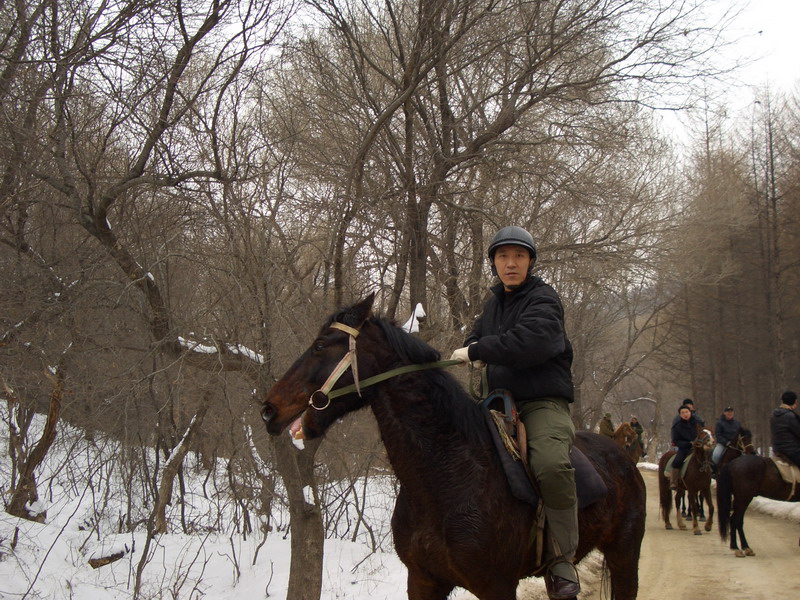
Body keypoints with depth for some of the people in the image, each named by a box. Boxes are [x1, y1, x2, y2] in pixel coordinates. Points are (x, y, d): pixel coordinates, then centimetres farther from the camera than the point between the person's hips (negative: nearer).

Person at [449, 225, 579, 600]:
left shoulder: (542, 299, -7)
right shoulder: (494, 303, 18)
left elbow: (532, 341, -26)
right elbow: (477, 334, 33)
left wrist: (478, 351, -20)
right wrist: (472, 350, 7)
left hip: (544, 401, -8)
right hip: (501, 401, 8)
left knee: (551, 464, -33)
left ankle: (561, 560, -22)